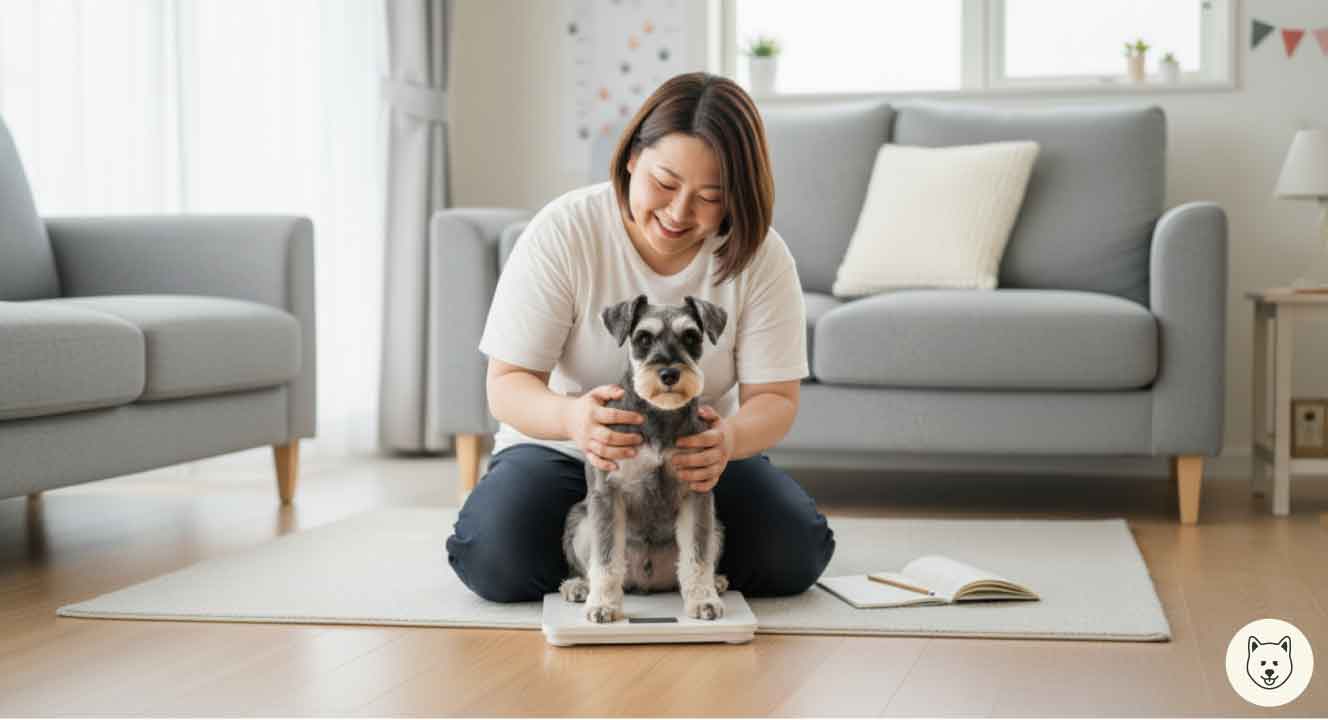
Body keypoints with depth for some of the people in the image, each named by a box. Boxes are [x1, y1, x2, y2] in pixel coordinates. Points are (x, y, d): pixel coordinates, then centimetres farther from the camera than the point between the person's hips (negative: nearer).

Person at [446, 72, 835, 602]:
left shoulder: (760, 255, -13)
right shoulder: (563, 232, -18)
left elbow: (774, 399, -12)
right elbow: (507, 385, -17)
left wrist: (730, 438, -38)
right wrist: (572, 416, -42)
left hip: (697, 457, 2)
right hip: (562, 447, -1)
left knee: (792, 553, -24)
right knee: (497, 558, -29)